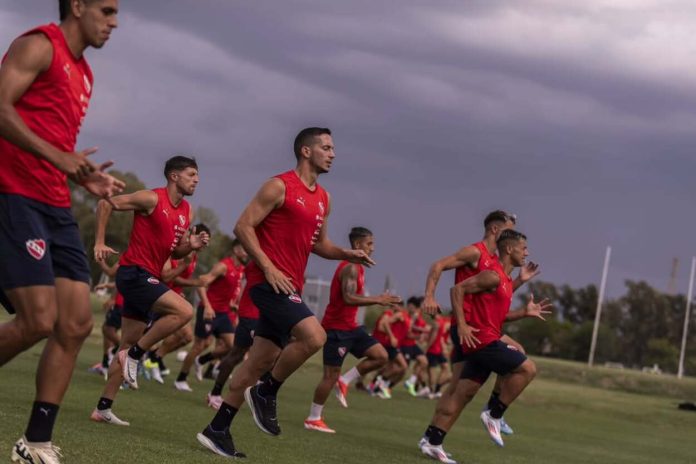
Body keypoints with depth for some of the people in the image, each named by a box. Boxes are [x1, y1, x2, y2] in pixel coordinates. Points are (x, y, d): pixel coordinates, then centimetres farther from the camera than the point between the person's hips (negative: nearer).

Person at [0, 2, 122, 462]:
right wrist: (59, 158, -24)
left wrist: (85, 178, 13)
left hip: (57, 208, 9)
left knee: (77, 325, 2)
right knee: (38, 320, -16)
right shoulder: (38, 45, -6)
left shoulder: (83, 74, 21)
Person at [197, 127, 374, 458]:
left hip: (289, 286, 9)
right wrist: (268, 267, -18)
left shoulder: (323, 199, 16)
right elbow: (244, 226, -11)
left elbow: (319, 244, 25)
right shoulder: (280, 186, -8)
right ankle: (266, 393, -5)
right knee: (314, 336, -24)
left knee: (261, 361, 8)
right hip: (268, 280, -9)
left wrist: (347, 254, 5)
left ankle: (217, 431, 14)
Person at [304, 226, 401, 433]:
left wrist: (378, 299, 14)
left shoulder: (355, 267, 14)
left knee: (381, 356, 1)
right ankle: (313, 419, 7)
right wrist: (377, 300, -29)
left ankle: (344, 381, 8)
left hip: (350, 326, 9)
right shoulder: (350, 268, -17)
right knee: (330, 376, -4)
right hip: (337, 327, -9)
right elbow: (349, 298, -30)